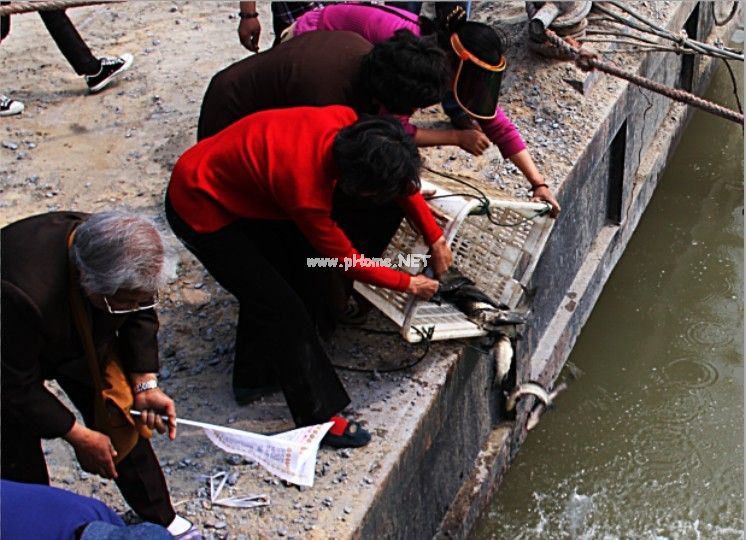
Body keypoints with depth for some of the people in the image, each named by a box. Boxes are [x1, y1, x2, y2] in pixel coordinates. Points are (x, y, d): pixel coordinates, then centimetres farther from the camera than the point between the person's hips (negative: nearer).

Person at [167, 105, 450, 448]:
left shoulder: (345, 123, -19)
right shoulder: (306, 191, -36)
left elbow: (401, 177, -1)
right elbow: (346, 259, -18)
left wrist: (435, 238, 1)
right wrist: (408, 284, -4)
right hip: (200, 209, -8)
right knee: (282, 307, -6)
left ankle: (254, 377, 34)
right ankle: (319, 416, 9)